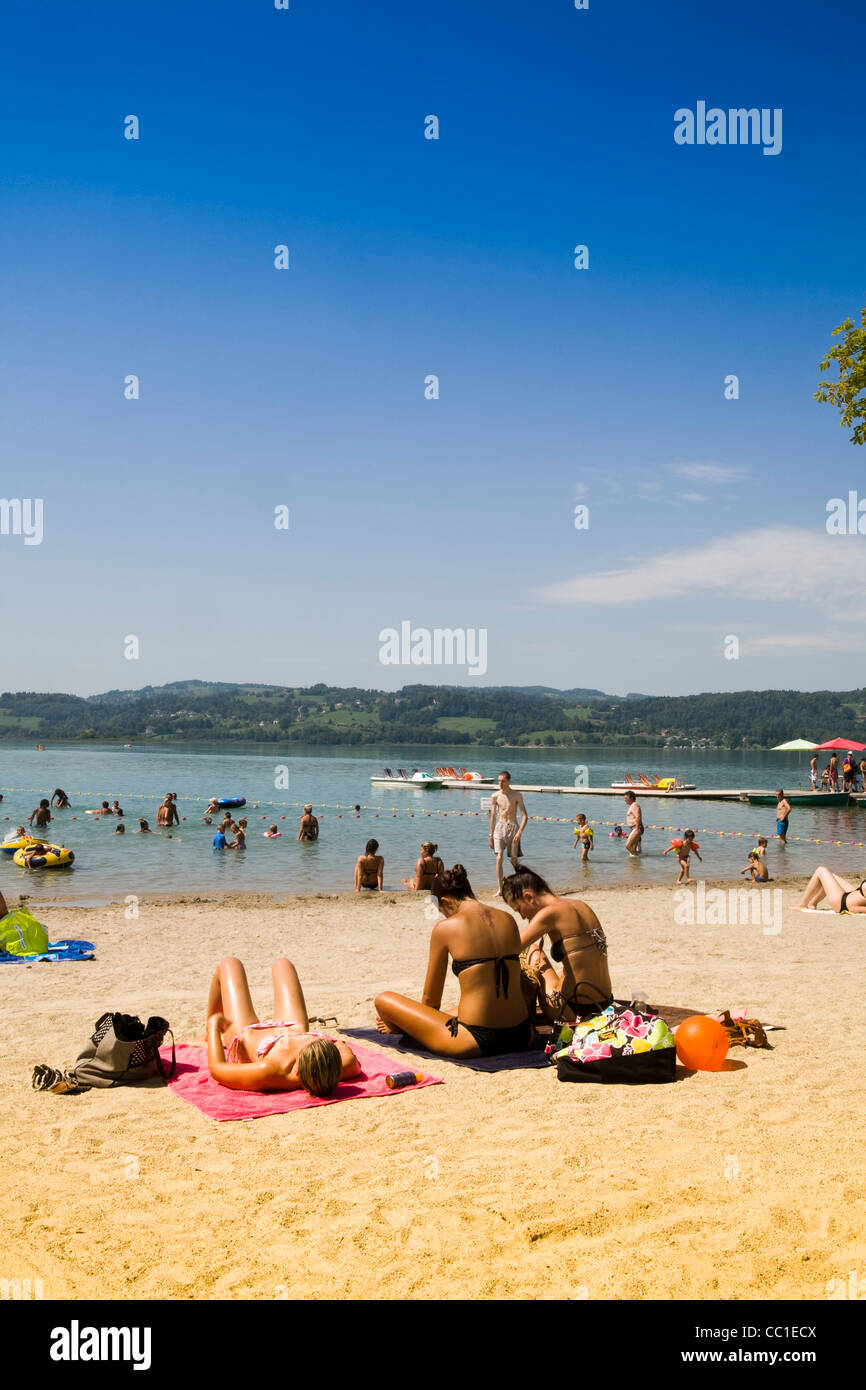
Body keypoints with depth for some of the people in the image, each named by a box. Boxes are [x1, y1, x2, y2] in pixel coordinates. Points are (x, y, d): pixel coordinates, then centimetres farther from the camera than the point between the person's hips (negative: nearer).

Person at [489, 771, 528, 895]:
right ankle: (500, 888, -7)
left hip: (513, 827, -2)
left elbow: (525, 816, -5)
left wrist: (519, 832, -16)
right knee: (499, 858, -10)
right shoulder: (495, 796, 4)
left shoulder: (517, 796, -4)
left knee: (514, 859, 2)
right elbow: (493, 816, 10)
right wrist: (491, 835, 8)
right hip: (500, 827, 2)